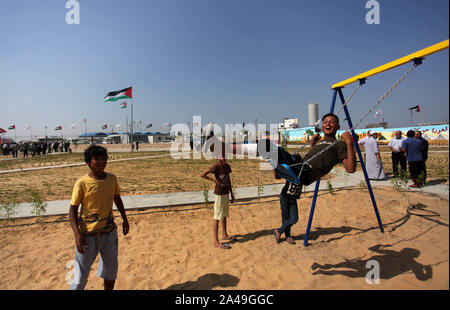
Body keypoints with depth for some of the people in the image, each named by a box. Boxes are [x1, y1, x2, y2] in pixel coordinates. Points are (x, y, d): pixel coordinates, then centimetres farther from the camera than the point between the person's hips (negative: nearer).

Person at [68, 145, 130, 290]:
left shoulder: (112, 178, -1)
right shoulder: (82, 183, -14)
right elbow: (72, 210, -11)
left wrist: (125, 219, 17)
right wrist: (77, 235, -20)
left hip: (109, 232, 5)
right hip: (88, 234, -4)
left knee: (111, 269, 18)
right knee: (81, 273, 6)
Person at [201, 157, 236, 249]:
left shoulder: (227, 166, 7)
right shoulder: (216, 167, -15)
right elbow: (203, 174, -20)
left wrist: (232, 195, 17)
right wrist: (214, 180, -19)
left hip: (226, 194, 8)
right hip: (219, 194, -8)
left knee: (224, 215, 20)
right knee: (217, 217, -2)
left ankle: (224, 235, 37)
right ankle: (216, 242, 5)